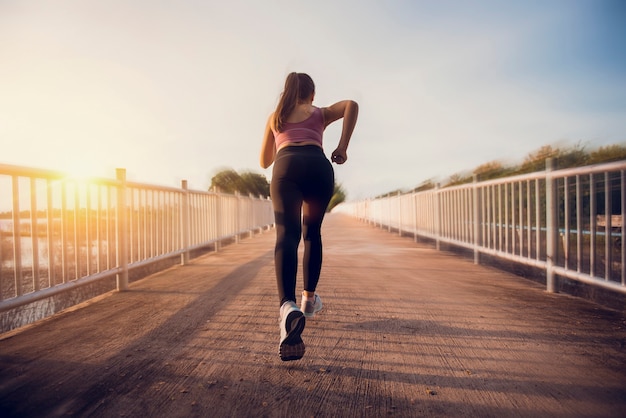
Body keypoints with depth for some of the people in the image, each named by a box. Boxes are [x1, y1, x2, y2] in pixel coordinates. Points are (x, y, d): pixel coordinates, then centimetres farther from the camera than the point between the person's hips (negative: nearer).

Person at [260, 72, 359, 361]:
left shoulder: (274, 117, 34)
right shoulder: (321, 113, 31)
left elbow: (265, 161, 36)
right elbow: (352, 105, 9)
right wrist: (342, 147, 6)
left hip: (286, 167, 0)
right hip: (318, 165, 1)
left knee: (286, 235, -16)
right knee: (312, 232, 18)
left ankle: (288, 307, -40)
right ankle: (309, 299, 24)